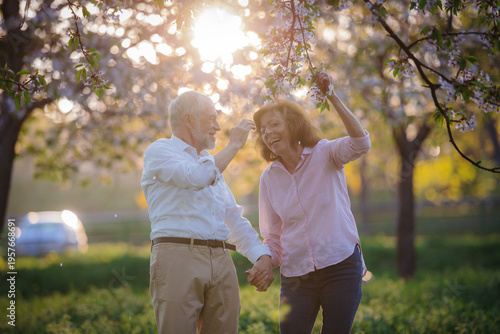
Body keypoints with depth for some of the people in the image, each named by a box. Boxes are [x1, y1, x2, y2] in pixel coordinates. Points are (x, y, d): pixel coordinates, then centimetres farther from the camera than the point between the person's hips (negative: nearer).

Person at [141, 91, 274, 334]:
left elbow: (235, 221, 25)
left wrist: (262, 255, 9)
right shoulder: (159, 151, 5)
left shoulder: (212, 164, 27)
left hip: (221, 260, 7)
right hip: (178, 257, -6)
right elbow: (198, 177, -15)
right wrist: (234, 145, -2)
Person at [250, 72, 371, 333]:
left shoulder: (324, 155, -1)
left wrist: (332, 97, -30)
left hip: (341, 267, -3)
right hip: (296, 276, 3)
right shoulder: (269, 178, 8)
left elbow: (360, 143, -23)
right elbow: (272, 236, 12)